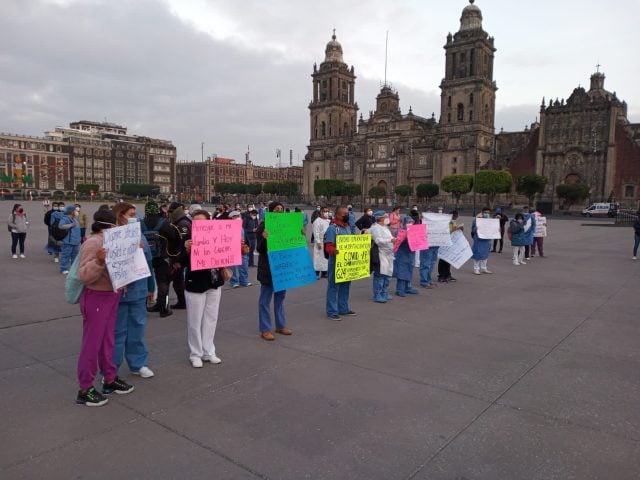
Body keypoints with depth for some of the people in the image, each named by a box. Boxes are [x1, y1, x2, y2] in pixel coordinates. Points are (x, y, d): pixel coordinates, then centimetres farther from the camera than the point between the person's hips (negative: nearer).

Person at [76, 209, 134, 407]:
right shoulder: (93, 243, -18)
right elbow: (83, 276, -23)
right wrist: (98, 261, -38)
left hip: (111, 296, 9)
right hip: (96, 298, -9)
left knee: (107, 340, 17)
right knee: (92, 343, -1)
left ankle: (110, 379, 29)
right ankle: (85, 389, 10)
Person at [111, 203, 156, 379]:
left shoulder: (139, 236, 8)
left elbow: (148, 262, 14)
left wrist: (150, 287, 18)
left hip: (138, 290, 5)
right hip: (118, 291, -5)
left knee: (137, 327, 14)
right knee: (117, 330, 5)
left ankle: (138, 363, 27)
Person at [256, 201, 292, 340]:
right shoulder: (263, 226, -10)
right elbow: (259, 249, -13)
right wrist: (264, 238, -32)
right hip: (268, 268, -6)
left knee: (280, 297, 16)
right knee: (265, 299, 2)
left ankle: (281, 325, 28)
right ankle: (265, 329, 10)